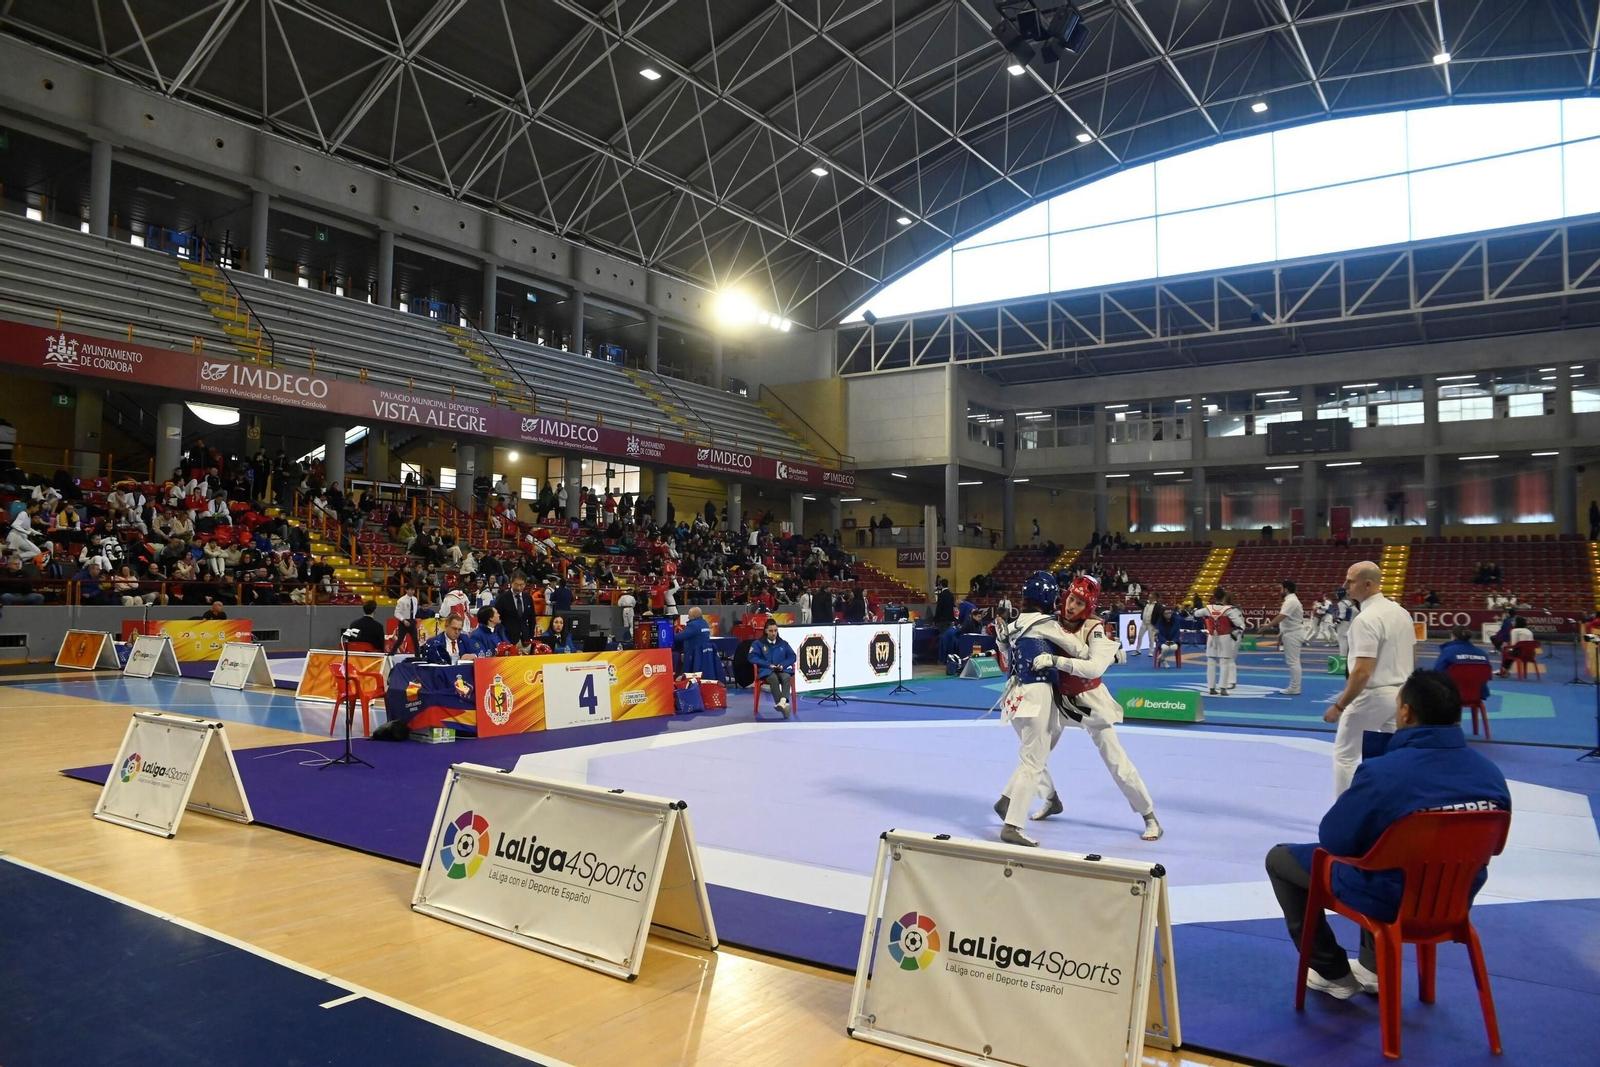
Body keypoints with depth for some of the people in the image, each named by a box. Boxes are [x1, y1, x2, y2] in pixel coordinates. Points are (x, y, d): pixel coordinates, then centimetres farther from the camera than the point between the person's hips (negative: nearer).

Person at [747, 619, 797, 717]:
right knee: (773, 678, -38)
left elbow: (792, 656, 13)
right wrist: (768, 665, -13)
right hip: (766, 670, -3)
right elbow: (753, 657, -3)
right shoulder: (758, 643, 8)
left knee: (787, 677, -35)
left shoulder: (783, 643, 18)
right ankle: (783, 705, -53)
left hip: (781, 669, 3)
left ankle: (783, 701, -57)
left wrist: (783, 665, -8)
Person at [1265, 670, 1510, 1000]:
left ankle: (1334, 974, 24)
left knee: (1280, 857, 16)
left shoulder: (1381, 772, -29)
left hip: (1386, 899, -6)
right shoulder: (1491, 774, -11)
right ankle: (1375, 967, 34)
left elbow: (1332, 839, -17)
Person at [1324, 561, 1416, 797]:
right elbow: (1412, 658, 16)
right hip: (1401, 694, 8)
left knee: (1345, 754, 6)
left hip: (1372, 696, -8)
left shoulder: (1366, 619, -21)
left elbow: (1362, 672, -25)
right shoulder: (1401, 612, 7)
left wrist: (1339, 705, -19)